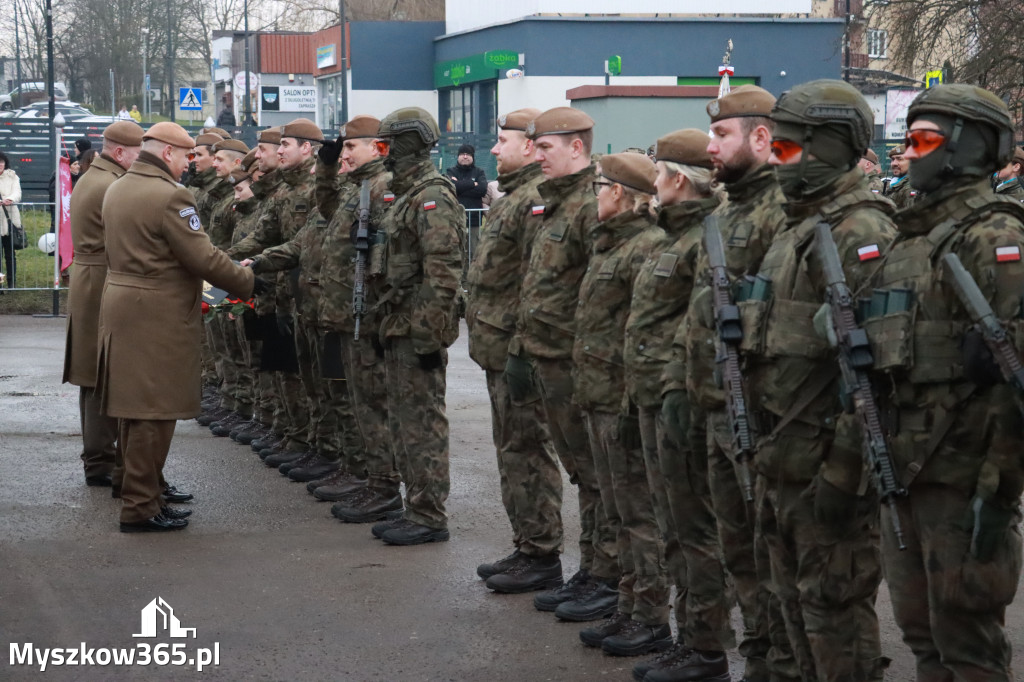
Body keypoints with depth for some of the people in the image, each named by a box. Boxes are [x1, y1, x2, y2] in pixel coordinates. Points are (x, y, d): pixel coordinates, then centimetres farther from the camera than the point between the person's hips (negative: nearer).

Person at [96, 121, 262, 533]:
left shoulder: (116, 190, 12)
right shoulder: (169, 196, -17)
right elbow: (203, 258, -18)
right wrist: (248, 283, -4)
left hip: (120, 302, 9)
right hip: (158, 316, -9)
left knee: (136, 408, 15)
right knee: (154, 411, -4)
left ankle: (142, 493, 22)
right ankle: (140, 509, -1)